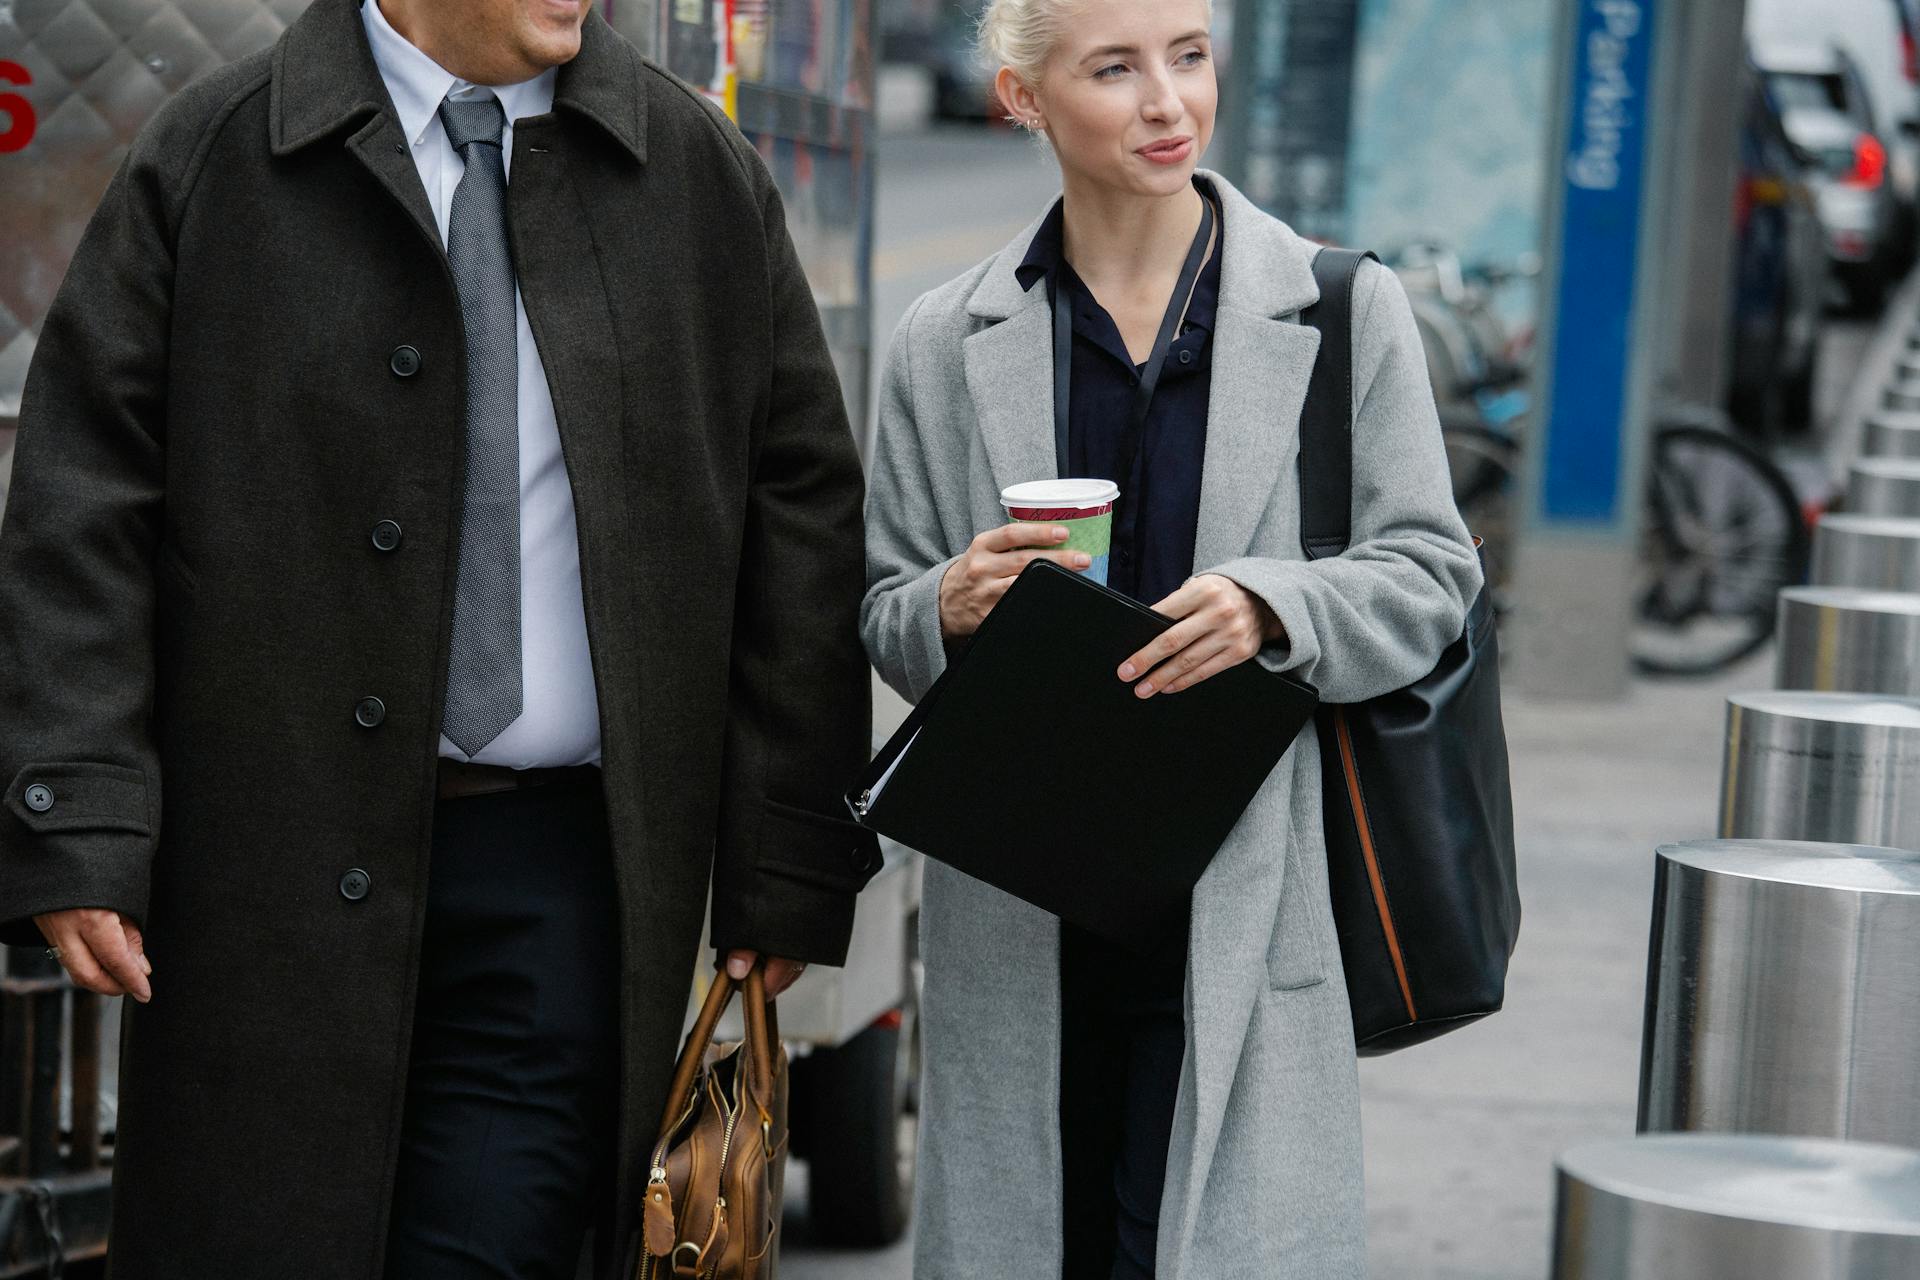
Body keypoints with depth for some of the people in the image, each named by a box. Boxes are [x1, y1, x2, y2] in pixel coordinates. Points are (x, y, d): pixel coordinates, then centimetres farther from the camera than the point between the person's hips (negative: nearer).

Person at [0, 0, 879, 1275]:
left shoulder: (706, 177, 8)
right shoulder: (208, 158, 3)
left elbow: (804, 516, 9)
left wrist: (790, 863, 4)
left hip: (568, 870, 1)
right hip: (274, 868, -1)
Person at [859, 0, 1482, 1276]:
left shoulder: (1348, 313, 4)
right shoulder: (949, 344, 8)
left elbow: (1431, 576, 3)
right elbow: (883, 616, 13)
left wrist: (1275, 608, -16)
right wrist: (947, 611, -10)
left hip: (1247, 913, -2)